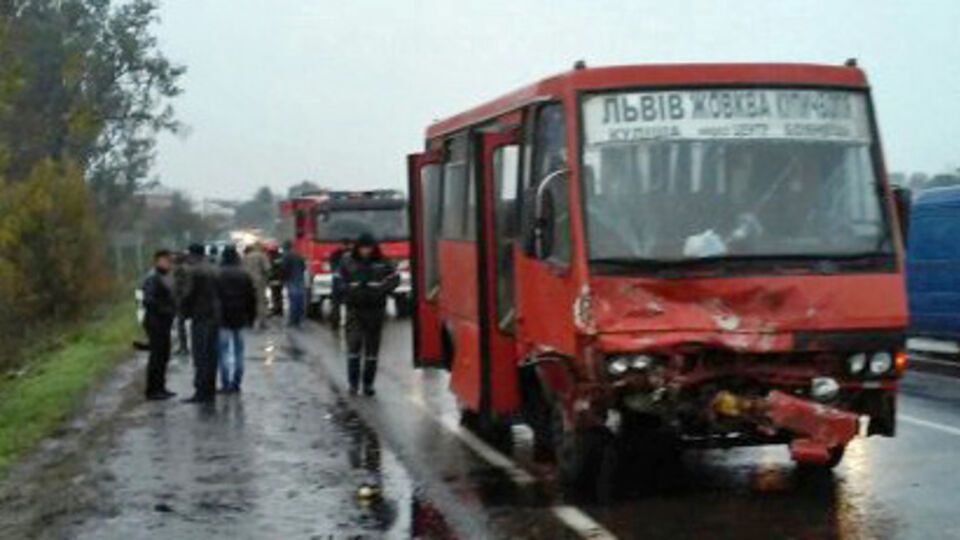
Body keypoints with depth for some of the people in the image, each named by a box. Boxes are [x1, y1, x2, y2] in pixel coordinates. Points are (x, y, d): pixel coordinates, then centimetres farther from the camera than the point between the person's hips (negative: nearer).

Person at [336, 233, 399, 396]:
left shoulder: (382, 263, 2)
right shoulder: (347, 262, 1)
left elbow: (394, 279, 6)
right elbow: (339, 281, 6)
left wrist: (380, 291, -10)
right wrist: (350, 291, -12)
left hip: (375, 309, 1)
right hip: (354, 309, -1)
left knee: (372, 347, 5)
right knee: (353, 344, -11)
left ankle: (368, 384, 13)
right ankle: (353, 383, -3)